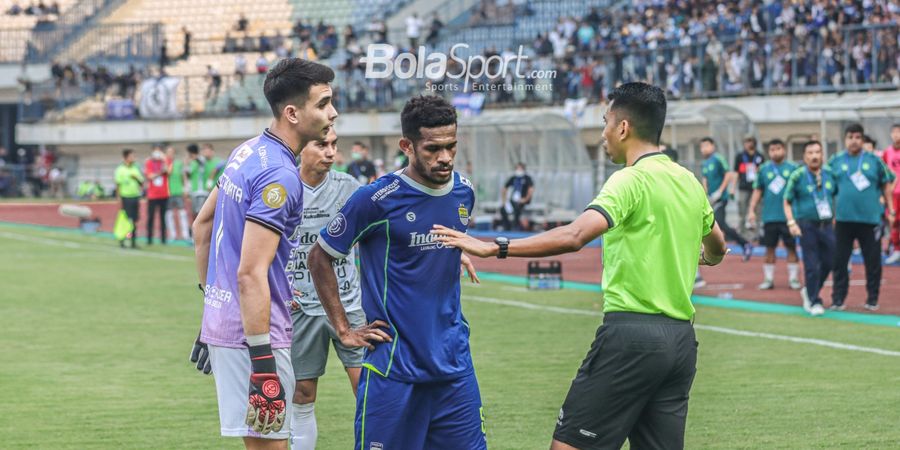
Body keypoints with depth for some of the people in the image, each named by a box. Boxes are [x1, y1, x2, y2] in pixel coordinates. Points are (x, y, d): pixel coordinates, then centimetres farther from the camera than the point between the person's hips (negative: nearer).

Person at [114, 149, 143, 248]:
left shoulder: (135, 170, 13)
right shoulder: (120, 170, -3)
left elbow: (142, 183, 14)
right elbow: (118, 185, -5)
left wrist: (136, 178, -5)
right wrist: (118, 198, -10)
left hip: (136, 197, 5)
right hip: (126, 198, -5)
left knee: (135, 220, 5)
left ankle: (134, 241, 10)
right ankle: (121, 240, 4)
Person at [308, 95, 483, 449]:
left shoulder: (463, 193, 5)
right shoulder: (377, 199, -12)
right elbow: (319, 258, -1)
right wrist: (343, 329, -2)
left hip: (454, 363, 5)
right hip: (393, 364, -5)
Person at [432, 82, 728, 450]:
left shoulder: (631, 180, -10)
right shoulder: (689, 182, 13)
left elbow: (574, 236, -26)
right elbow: (716, 248, 31)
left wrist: (494, 248, -24)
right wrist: (702, 257, 55)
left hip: (630, 332, -8)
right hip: (681, 340, 8)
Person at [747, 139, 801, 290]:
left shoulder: (792, 168, 1)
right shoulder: (764, 169, 6)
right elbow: (757, 191, 10)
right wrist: (751, 210, 2)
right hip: (769, 216, 1)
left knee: (791, 247, 2)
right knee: (770, 248, 6)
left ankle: (793, 279, 10)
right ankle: (768, 279, 12)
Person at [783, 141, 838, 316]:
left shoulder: (830, 174, 5)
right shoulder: (797, 176, -5)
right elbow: (787, 202, 0)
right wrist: (792, 223, -10)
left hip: (827, 224, 4)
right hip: (807, 225, -4)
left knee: (829, 262, 7)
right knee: (812, 266, -4)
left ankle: (809, 291, 29)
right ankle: (814, 302, 8)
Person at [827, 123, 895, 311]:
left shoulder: (874, 161, 4)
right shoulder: (835, 162, 4)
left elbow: (886, 185, 10)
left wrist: (890, 209, 5)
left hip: (870, 218, 0)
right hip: (843, 219, 0)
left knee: (873, 261, 4)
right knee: (839, 260, 3)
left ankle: (872, 299, 15)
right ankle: (838, 299, 10)